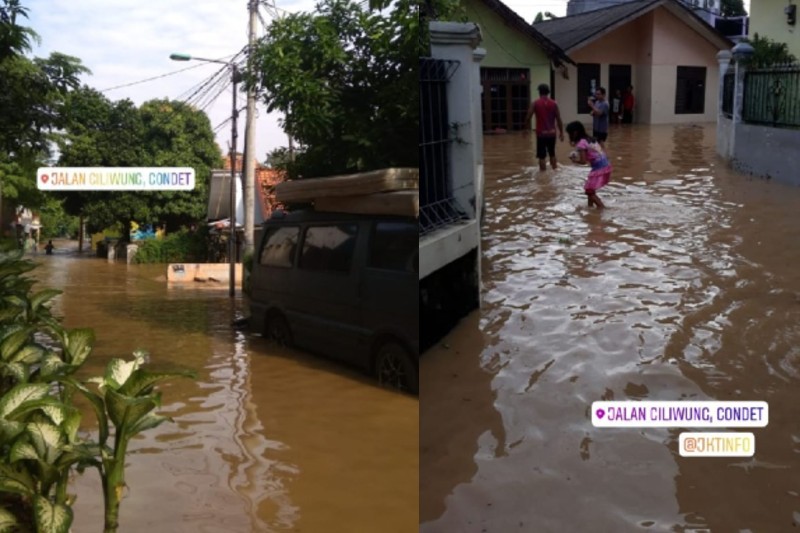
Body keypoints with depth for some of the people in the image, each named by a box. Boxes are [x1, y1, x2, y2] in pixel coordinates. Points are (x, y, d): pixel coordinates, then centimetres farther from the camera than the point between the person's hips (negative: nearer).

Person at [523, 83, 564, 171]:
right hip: (552, 133, 3)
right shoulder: (554, 103, 4)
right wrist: (561, 132, 9)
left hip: (541, 133, -3)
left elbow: (528, 117, -9)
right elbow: (558, 119, 3)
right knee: (552, 154, 21)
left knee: (542, 156, -1)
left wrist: (526, 128, 5)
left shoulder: (535, 103, -3)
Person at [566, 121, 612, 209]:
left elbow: (583, 161, -15)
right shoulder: (590, 139, 17)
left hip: (599, 168, -9)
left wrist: (574, 160, 4)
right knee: (589, 189, 24)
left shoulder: (581, 143, -11)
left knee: (589, 191, 1)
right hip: (606, 166, 9)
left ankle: (602, 208, -7)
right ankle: (590, 206, 32)